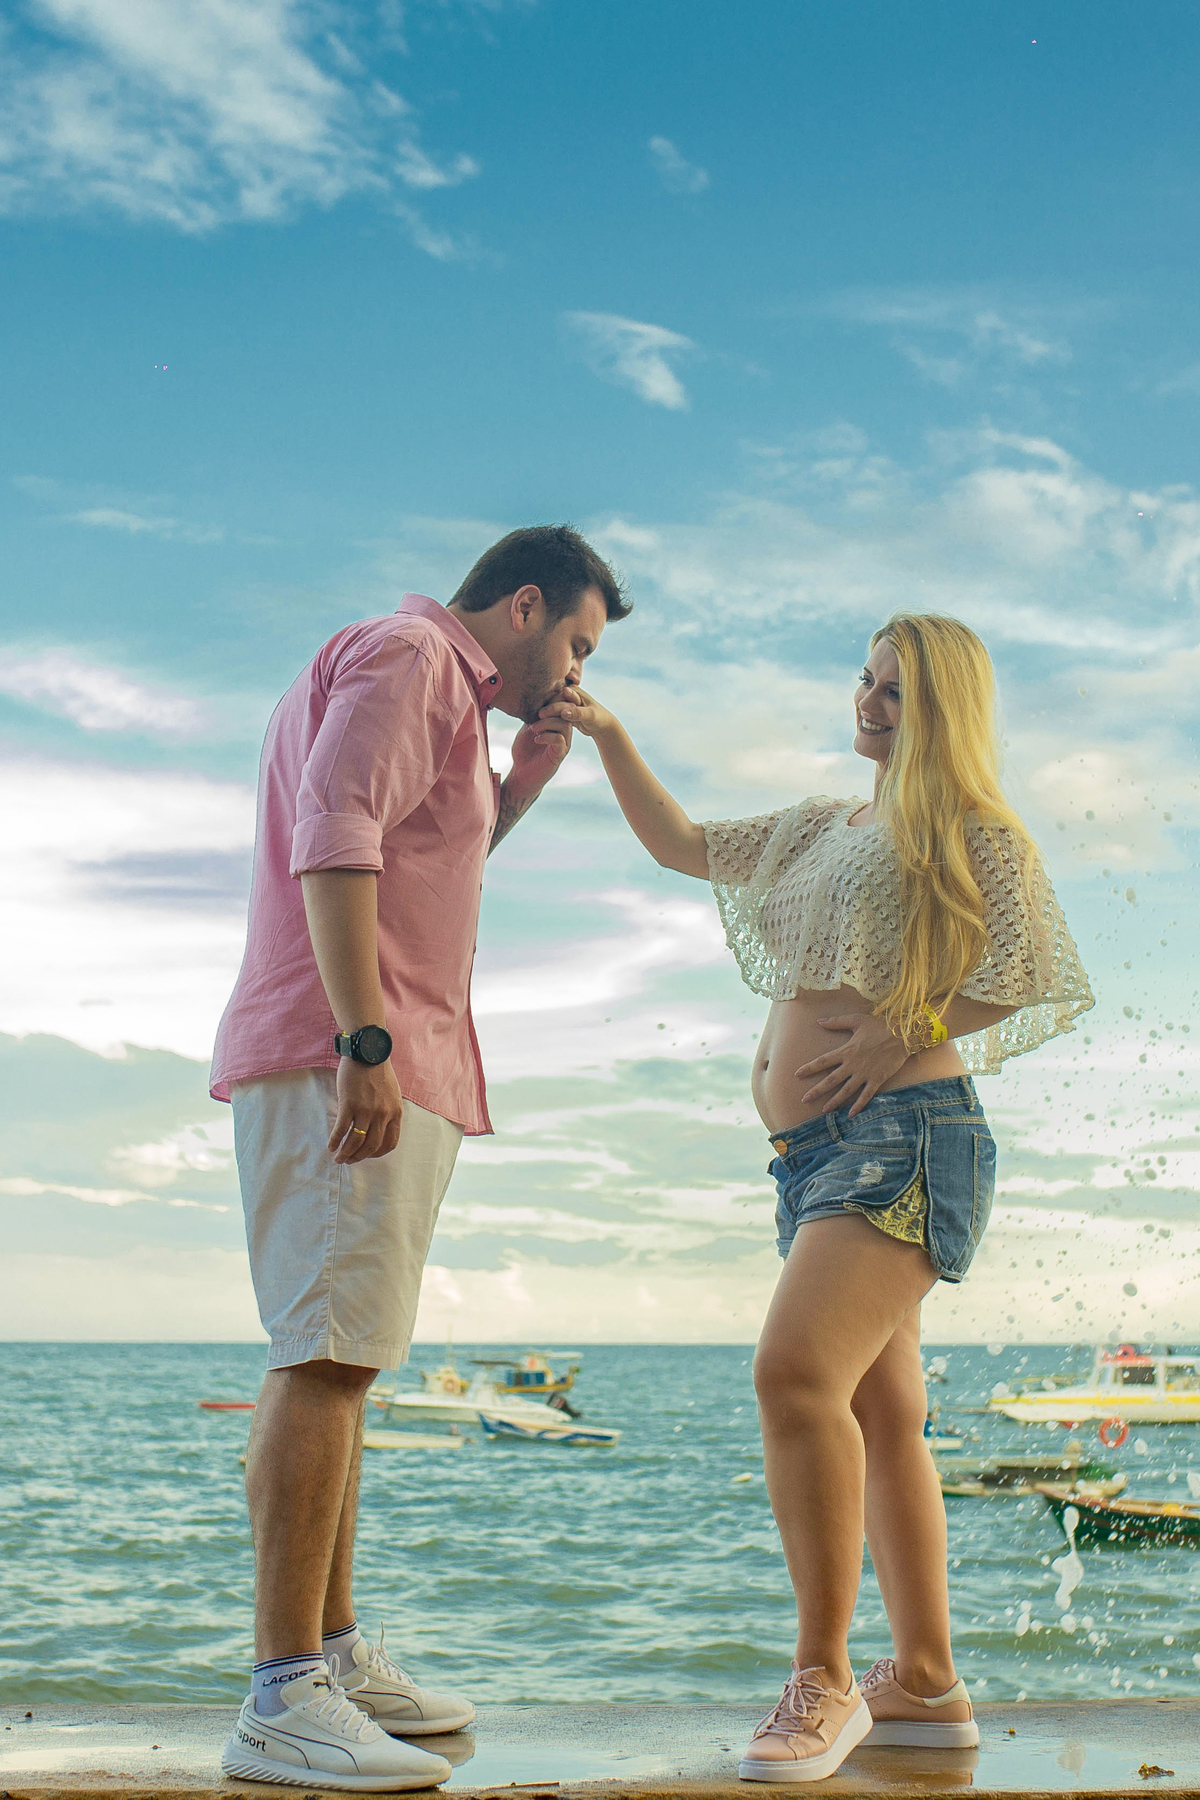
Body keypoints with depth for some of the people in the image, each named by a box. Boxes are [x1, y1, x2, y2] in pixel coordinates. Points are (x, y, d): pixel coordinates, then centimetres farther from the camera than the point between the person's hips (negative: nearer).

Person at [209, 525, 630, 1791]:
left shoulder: (429, 689, 28)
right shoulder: (411, 656, -5)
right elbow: (335, 838, -19)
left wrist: (527, 773, 22)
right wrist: (365, 1041, -27)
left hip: (377, 1067, 11)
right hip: (343, 1059, -11)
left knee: (337, 1361, 10)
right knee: (328, 1356, -15)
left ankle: (333, 1654, 16)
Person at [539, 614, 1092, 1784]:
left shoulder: (974, 831, 2)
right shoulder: (820, 830, 23)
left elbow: (1043, 975, -10)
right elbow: (681, 847, 29)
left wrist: (905, 1035, -13)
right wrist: (608, 739, 19)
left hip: (906, 1129, -8)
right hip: (812, 1146, 8)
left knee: (798, 1370, -25)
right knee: (881, 1415, 8)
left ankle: (823, 1679, -19)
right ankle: (926, 1685, 14)